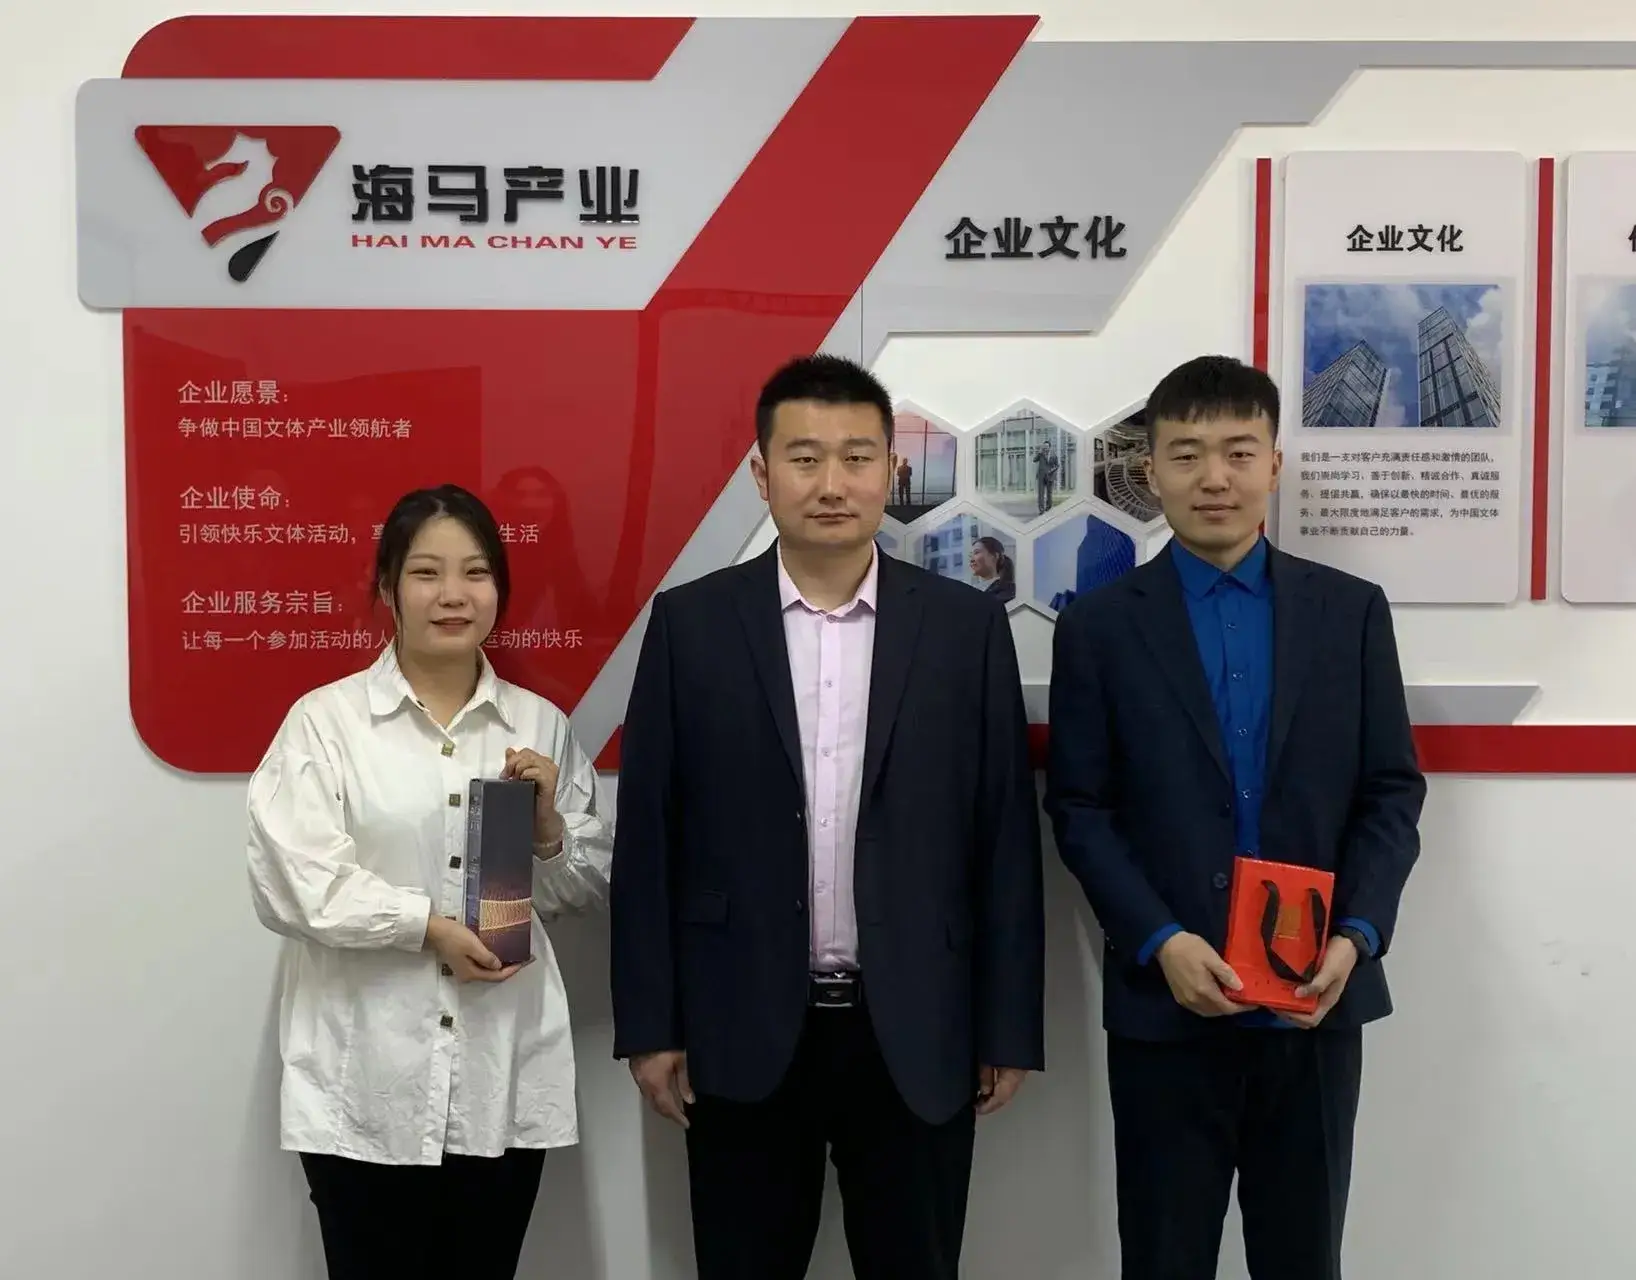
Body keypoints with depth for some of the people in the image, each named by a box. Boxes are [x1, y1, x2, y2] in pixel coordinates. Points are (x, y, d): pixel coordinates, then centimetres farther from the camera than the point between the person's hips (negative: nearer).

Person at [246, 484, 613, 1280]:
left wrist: (548, 825, -8)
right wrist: (428, 925, -15)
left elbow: (587, 890, 11)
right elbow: (287, 880, -11)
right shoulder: (324, 719, -2)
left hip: (506, 1082, 3)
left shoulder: (540, 725, 7)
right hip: (363, 1091, -2)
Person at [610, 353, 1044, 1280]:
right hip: (743, 1036, 0)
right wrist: (650, 1026, -2)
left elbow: (1005, 840, 1)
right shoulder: (689, 624, -1)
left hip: (916, 1036, 1)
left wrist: (1009, 1028, 1)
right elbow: (649, 839, 0)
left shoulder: (968, 625, 0)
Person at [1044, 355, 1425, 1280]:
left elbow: (1393, 792, 3)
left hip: (1318, 998, 2)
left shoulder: (1353, 611, 4)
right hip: (1165, 1002, -1)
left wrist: (1357, 935, -11)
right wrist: (1160, 944, -14)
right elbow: (1080, 811, -2)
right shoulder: (1100, 626, 0)